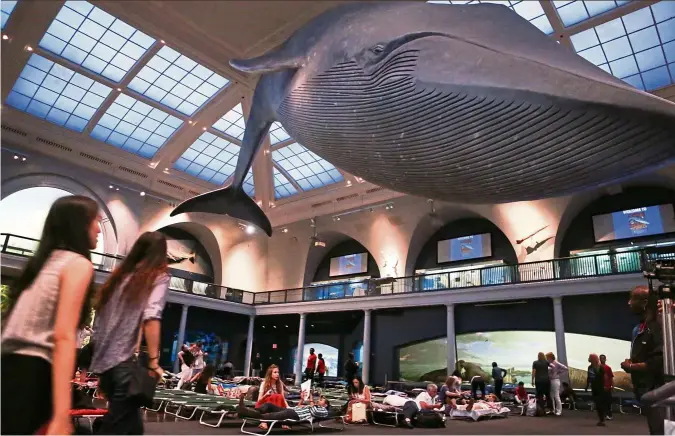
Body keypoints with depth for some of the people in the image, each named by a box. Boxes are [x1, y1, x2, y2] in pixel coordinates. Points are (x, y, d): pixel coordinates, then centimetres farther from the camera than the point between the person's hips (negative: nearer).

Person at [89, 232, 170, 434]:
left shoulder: (119, 275, 17)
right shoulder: (159, 276, -1)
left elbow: (100, 315, 15)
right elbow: (151, 317, -17)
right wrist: (153, 362, -16)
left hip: (102, 362, 7)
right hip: (124, 363, -7)